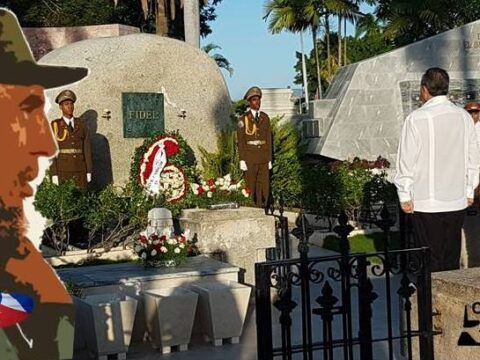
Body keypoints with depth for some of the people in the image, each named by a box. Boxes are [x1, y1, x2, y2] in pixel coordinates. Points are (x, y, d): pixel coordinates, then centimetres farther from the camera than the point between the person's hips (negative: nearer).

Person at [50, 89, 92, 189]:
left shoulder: (81, 125, 8)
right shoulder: (54, 126, 0)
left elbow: (87, 149, 7)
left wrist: (89, 172, 1)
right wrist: (54, 175, -11)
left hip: (80, 172, 3)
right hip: (62, 172, -3)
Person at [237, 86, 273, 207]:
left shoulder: (265, 118, 9)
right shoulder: (244, 119, -2)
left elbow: (269, 139, 10)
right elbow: (240, 141, -3)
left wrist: (269, 159, 6)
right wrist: (242, 160, -10)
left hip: (263, 158, 3)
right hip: (250, 159, -3)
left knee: (264, 187, 3)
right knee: (250, 187, 0)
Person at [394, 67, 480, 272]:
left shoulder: (417, 119, -12)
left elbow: (407, 160, -10)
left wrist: (405, 196, -2)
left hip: (426, 203, -5)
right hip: (457, 201, 5)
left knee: (431, 261, 3)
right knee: (452, 259, 13)